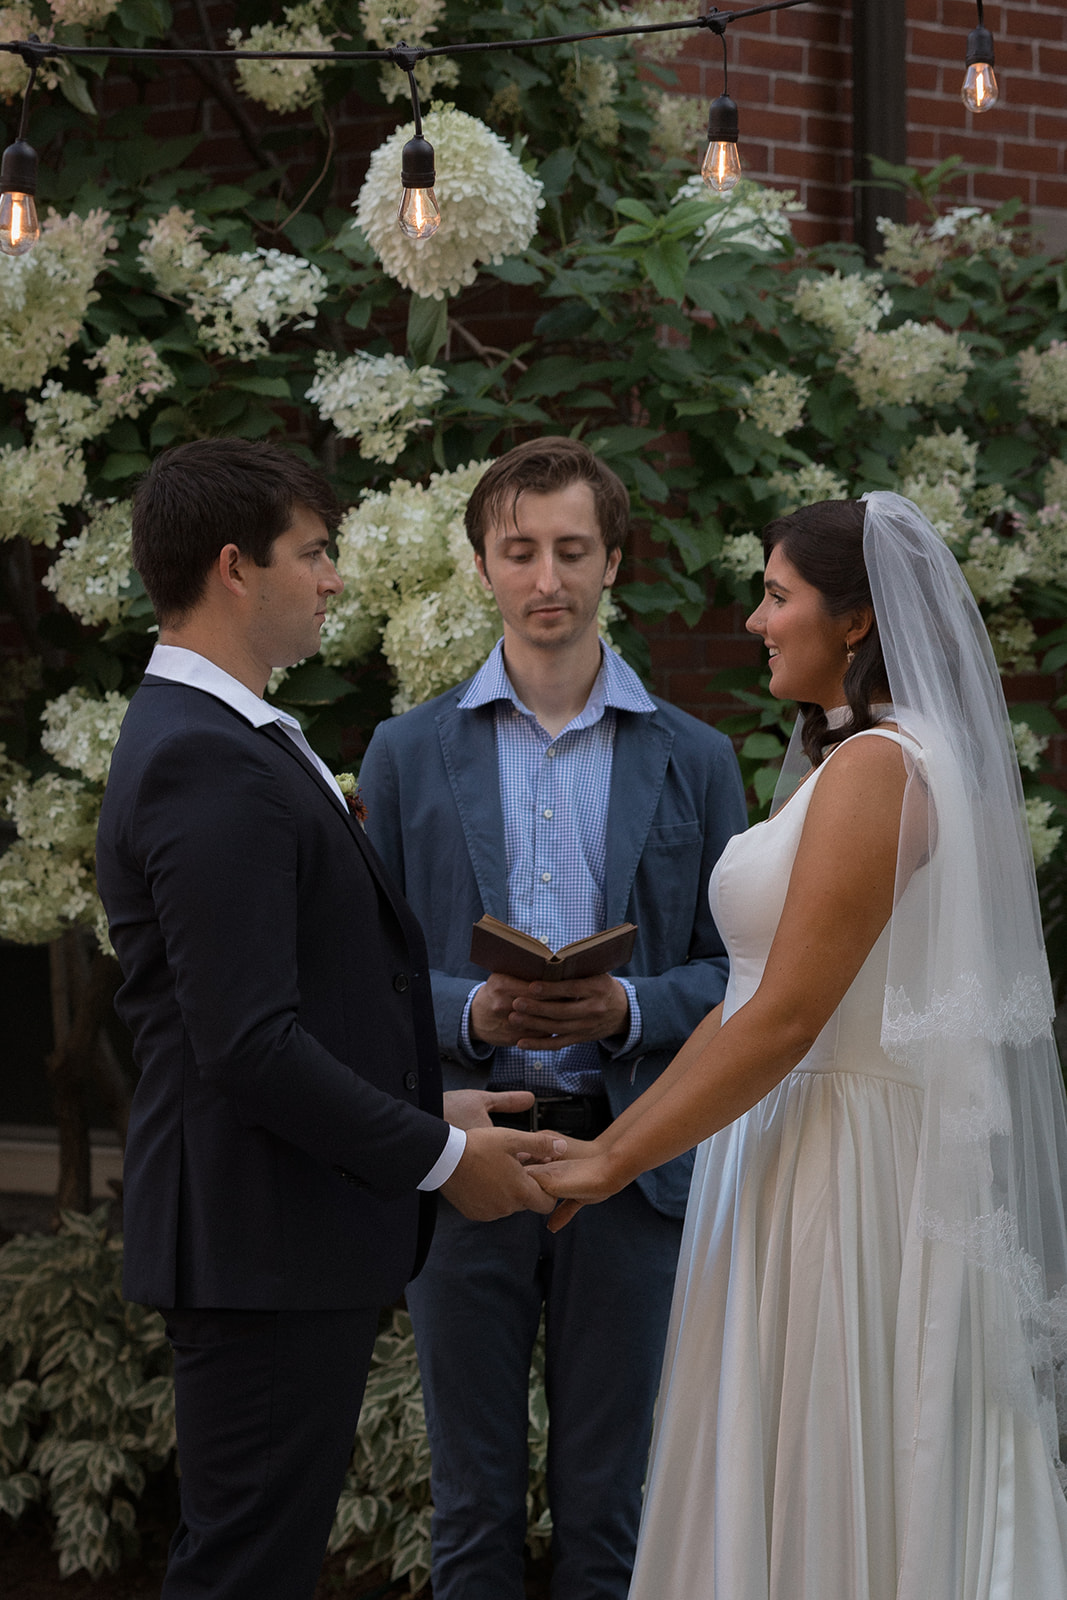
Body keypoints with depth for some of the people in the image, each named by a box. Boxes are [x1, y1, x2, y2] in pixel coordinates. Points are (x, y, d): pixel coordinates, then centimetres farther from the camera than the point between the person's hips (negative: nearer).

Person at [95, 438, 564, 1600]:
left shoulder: (211, 740, 15)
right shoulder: (207, 767, -19)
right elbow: (251, 1044, -24)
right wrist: (442, 1157, -15)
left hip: (290, 1231, 10)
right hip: (267, 1242, -10)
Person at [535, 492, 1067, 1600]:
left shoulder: (875, 768, -16)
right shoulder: (855, 760, 16)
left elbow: (787, 1019, -20)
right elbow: (748, 1000, 16)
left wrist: (611, 1163, -14)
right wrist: (617, 1132, 12)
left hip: (846, 1175, -10)